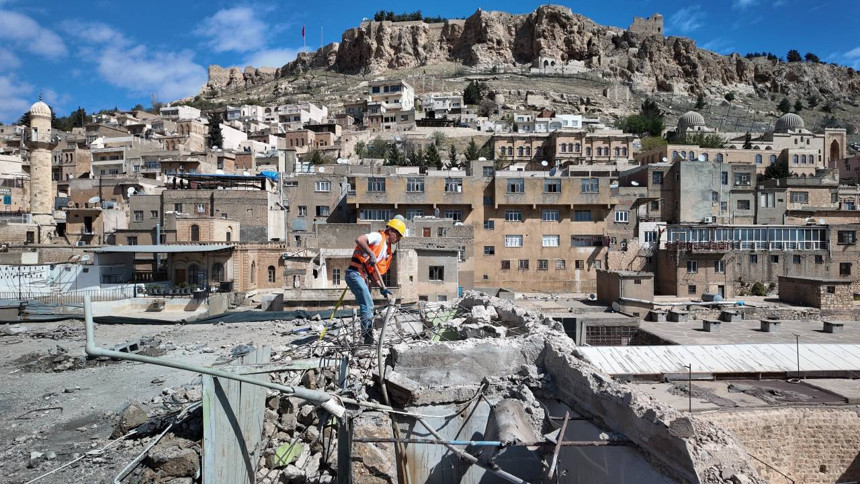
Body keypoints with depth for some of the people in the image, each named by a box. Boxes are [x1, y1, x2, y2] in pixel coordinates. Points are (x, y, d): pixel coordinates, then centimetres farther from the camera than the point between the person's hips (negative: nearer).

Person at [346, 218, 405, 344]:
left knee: (368, 306, 11)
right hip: (355, 273, -9)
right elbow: (359, 239, -25)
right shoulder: (378, 237, -6)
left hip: (364, 277, 9)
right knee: (368, 305, -16)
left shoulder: (387, 251, 19)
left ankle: (368, 338, 18)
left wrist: (382, 288, 8)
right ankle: (368, 334, -14)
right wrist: (371, 254, -25)